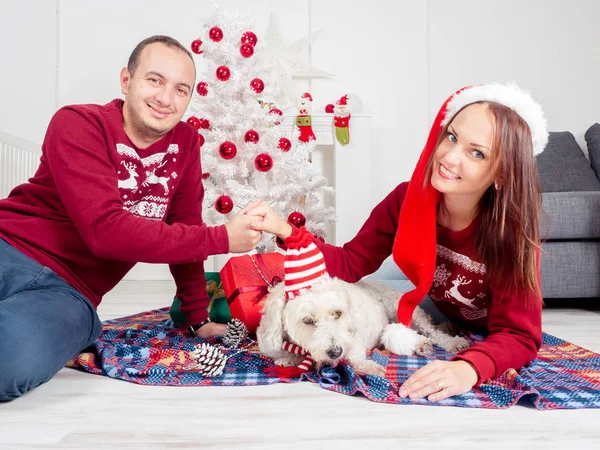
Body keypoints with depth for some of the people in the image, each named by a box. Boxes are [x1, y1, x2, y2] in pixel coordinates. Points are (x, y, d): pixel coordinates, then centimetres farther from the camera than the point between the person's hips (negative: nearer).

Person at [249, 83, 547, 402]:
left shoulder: (511, 227, -32)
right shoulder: (408, 199, -24)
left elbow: (519, 335, -33)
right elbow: (351, 264, -18)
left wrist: (469, 368, -55)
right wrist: (284, 231, -33)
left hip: (490, 343, 2)